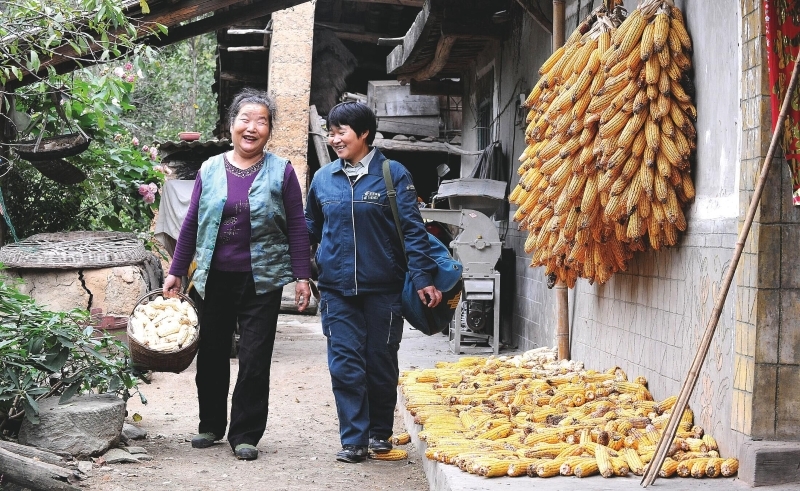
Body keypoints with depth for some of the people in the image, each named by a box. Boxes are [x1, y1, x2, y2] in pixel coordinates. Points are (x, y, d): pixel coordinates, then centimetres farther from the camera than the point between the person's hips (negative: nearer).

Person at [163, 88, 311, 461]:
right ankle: (211, 425, 28)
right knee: (211, 354, 11)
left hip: (262, 280, -2)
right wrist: (176, 272, 8)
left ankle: (245, 434, 11)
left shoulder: (281, 172, 0)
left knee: (254, 359, 0)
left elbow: (297, 228, 0)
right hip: (215, 278, 3)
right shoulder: (210, 170, 6)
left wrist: (302, 276, -5)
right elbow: (192, 224, 10)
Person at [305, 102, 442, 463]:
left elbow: (413, 230, -5)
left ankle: (380, 433, 24)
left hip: (382, 287, -2)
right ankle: (354, 440, 5)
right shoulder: (323, 178, 8)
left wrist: (423, 278, -12)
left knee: (382, 363, 7)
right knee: (345, 364, -2)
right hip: (337, 289, 2)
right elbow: (310, 229, 18)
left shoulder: (392, 174, -3)